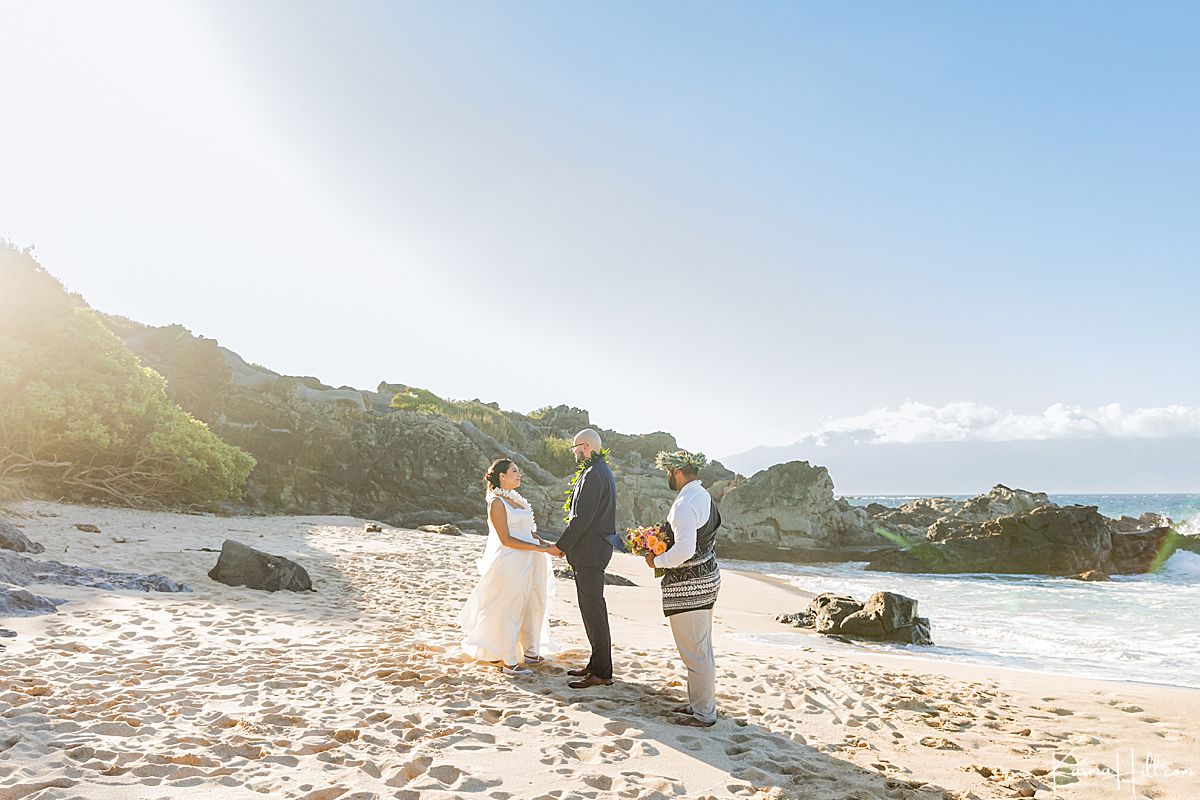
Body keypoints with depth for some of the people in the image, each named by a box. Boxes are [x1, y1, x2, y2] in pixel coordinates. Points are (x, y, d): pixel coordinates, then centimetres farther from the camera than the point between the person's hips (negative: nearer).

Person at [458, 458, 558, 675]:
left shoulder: (517, 499, 13)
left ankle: (531, 651, 31)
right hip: (511, 561, -8)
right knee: (510, 610, 0)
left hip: (531, 561, 9)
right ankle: (509, 662, 10)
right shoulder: (497, 502, -12)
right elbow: (506, 539, -17)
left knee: (535, 606, 15)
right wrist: (538, 548, -19)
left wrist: (548, 545, 1)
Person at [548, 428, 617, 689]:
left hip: (589, 552, -11)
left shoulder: (593, 474, -17)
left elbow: (582, 517, -21)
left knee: (593, 609, -5)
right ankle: (597, 664, 24)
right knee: (592, 608, 15)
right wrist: (569, 545, 17)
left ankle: (601, 673, 0)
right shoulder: (603, 471, 16)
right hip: (595, 549, 11)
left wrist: (560, 545, -12)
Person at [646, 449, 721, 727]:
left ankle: (703, 714, 11)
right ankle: (700, 703, 32)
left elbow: (684, 550, -29)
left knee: (694, 652, 0)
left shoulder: (685, 504, -21)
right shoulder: (704, 497, 10)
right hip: (707, 578, 11)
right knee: (703, 649, 19)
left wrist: (657, 561, -13)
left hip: (688, 586, -11)